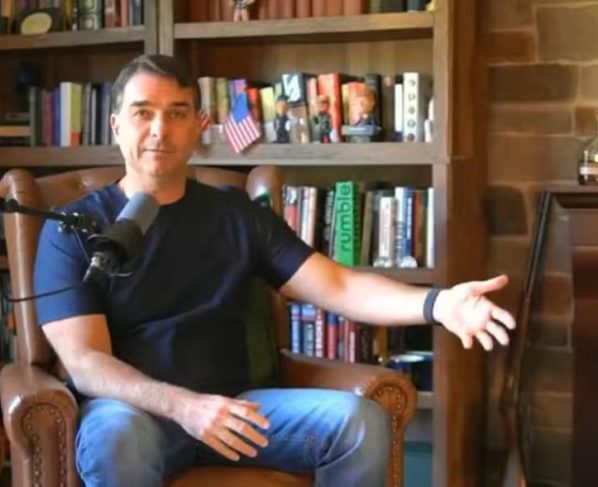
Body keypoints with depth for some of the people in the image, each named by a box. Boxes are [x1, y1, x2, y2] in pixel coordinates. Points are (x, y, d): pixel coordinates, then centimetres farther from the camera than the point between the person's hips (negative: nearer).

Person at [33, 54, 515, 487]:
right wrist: (183, 406, -30)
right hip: (134, 410, -3)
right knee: (115, 434, -39)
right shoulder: (73, 227, 0)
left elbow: (337, 286, 1)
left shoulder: (239, 215, 10)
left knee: (360, 420, -20)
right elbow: (85, 362, -11)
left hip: (229, 405, 4)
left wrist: (435, 303, -19)